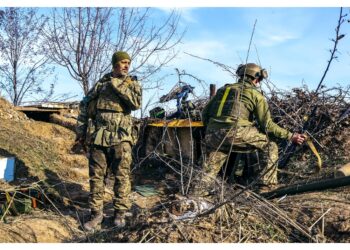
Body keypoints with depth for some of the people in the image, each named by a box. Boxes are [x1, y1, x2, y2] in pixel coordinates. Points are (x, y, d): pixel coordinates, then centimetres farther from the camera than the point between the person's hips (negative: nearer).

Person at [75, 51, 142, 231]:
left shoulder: (133, 83, 7)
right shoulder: (101, 83, 11)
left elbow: (136, 103, -13)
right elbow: (85, 104, 16)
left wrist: (118, 86, -14)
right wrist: (80, 129, 10)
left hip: (121, 137, -2)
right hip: (98, 136, 2)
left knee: (122, 176, -2)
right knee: (96, 176, 5)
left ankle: (120, 213, 11)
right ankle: (96, 214, 16)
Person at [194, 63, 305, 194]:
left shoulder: (223, 89, 25)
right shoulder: (256, 94, 12)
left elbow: (205, 113, 20)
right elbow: (267, 124, 7)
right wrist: (290, 136, 14)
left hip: (213, 136, 5)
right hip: (236, 133, -4)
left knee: (209, 174, 19)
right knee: (271, 147, 15)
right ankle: (267, 183, 11)